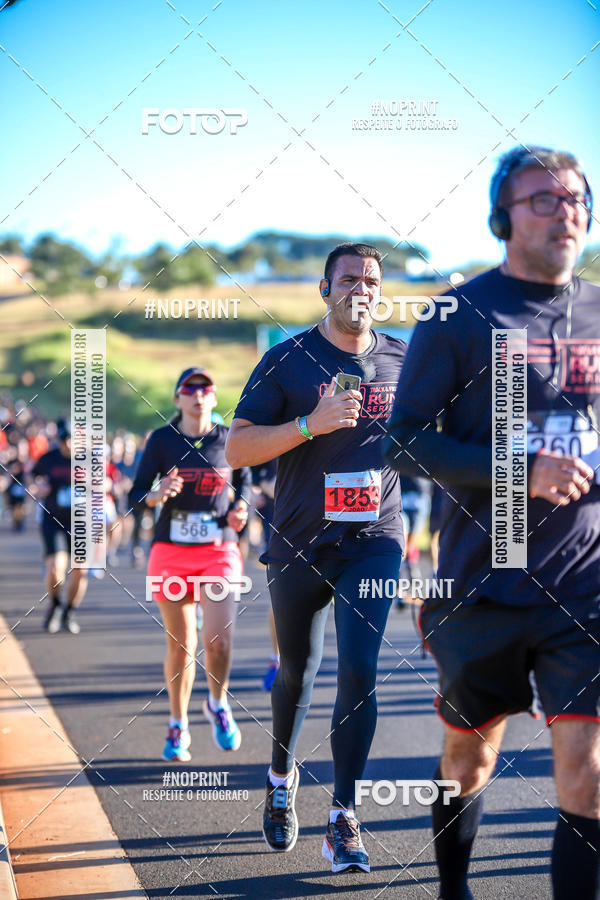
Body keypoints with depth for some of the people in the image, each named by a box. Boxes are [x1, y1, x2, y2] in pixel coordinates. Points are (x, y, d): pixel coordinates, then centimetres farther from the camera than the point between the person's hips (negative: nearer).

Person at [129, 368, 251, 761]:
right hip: (172, 552, 0)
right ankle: (178, 727, 24)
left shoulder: (229, 439, 3)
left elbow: (243, 481, 19)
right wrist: (158, 494, -21)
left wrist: (241, 507, -1)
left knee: (219, 640, -14)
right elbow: (136, 495, 0)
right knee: (181, 646, 4)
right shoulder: (162, 440, -2)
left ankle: (218, 704, 17)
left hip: (219, 552, 0)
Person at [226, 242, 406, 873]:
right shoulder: (288, 360, -2)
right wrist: (312, 423, -21)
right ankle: (281, 779, 41)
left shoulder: (403, 360, 6)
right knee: (296, 671, 13)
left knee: (359, 671, -11)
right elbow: (236, 449, -8)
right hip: (299, 542, -1)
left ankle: (343, 821, -5)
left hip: (374, 541, 1)